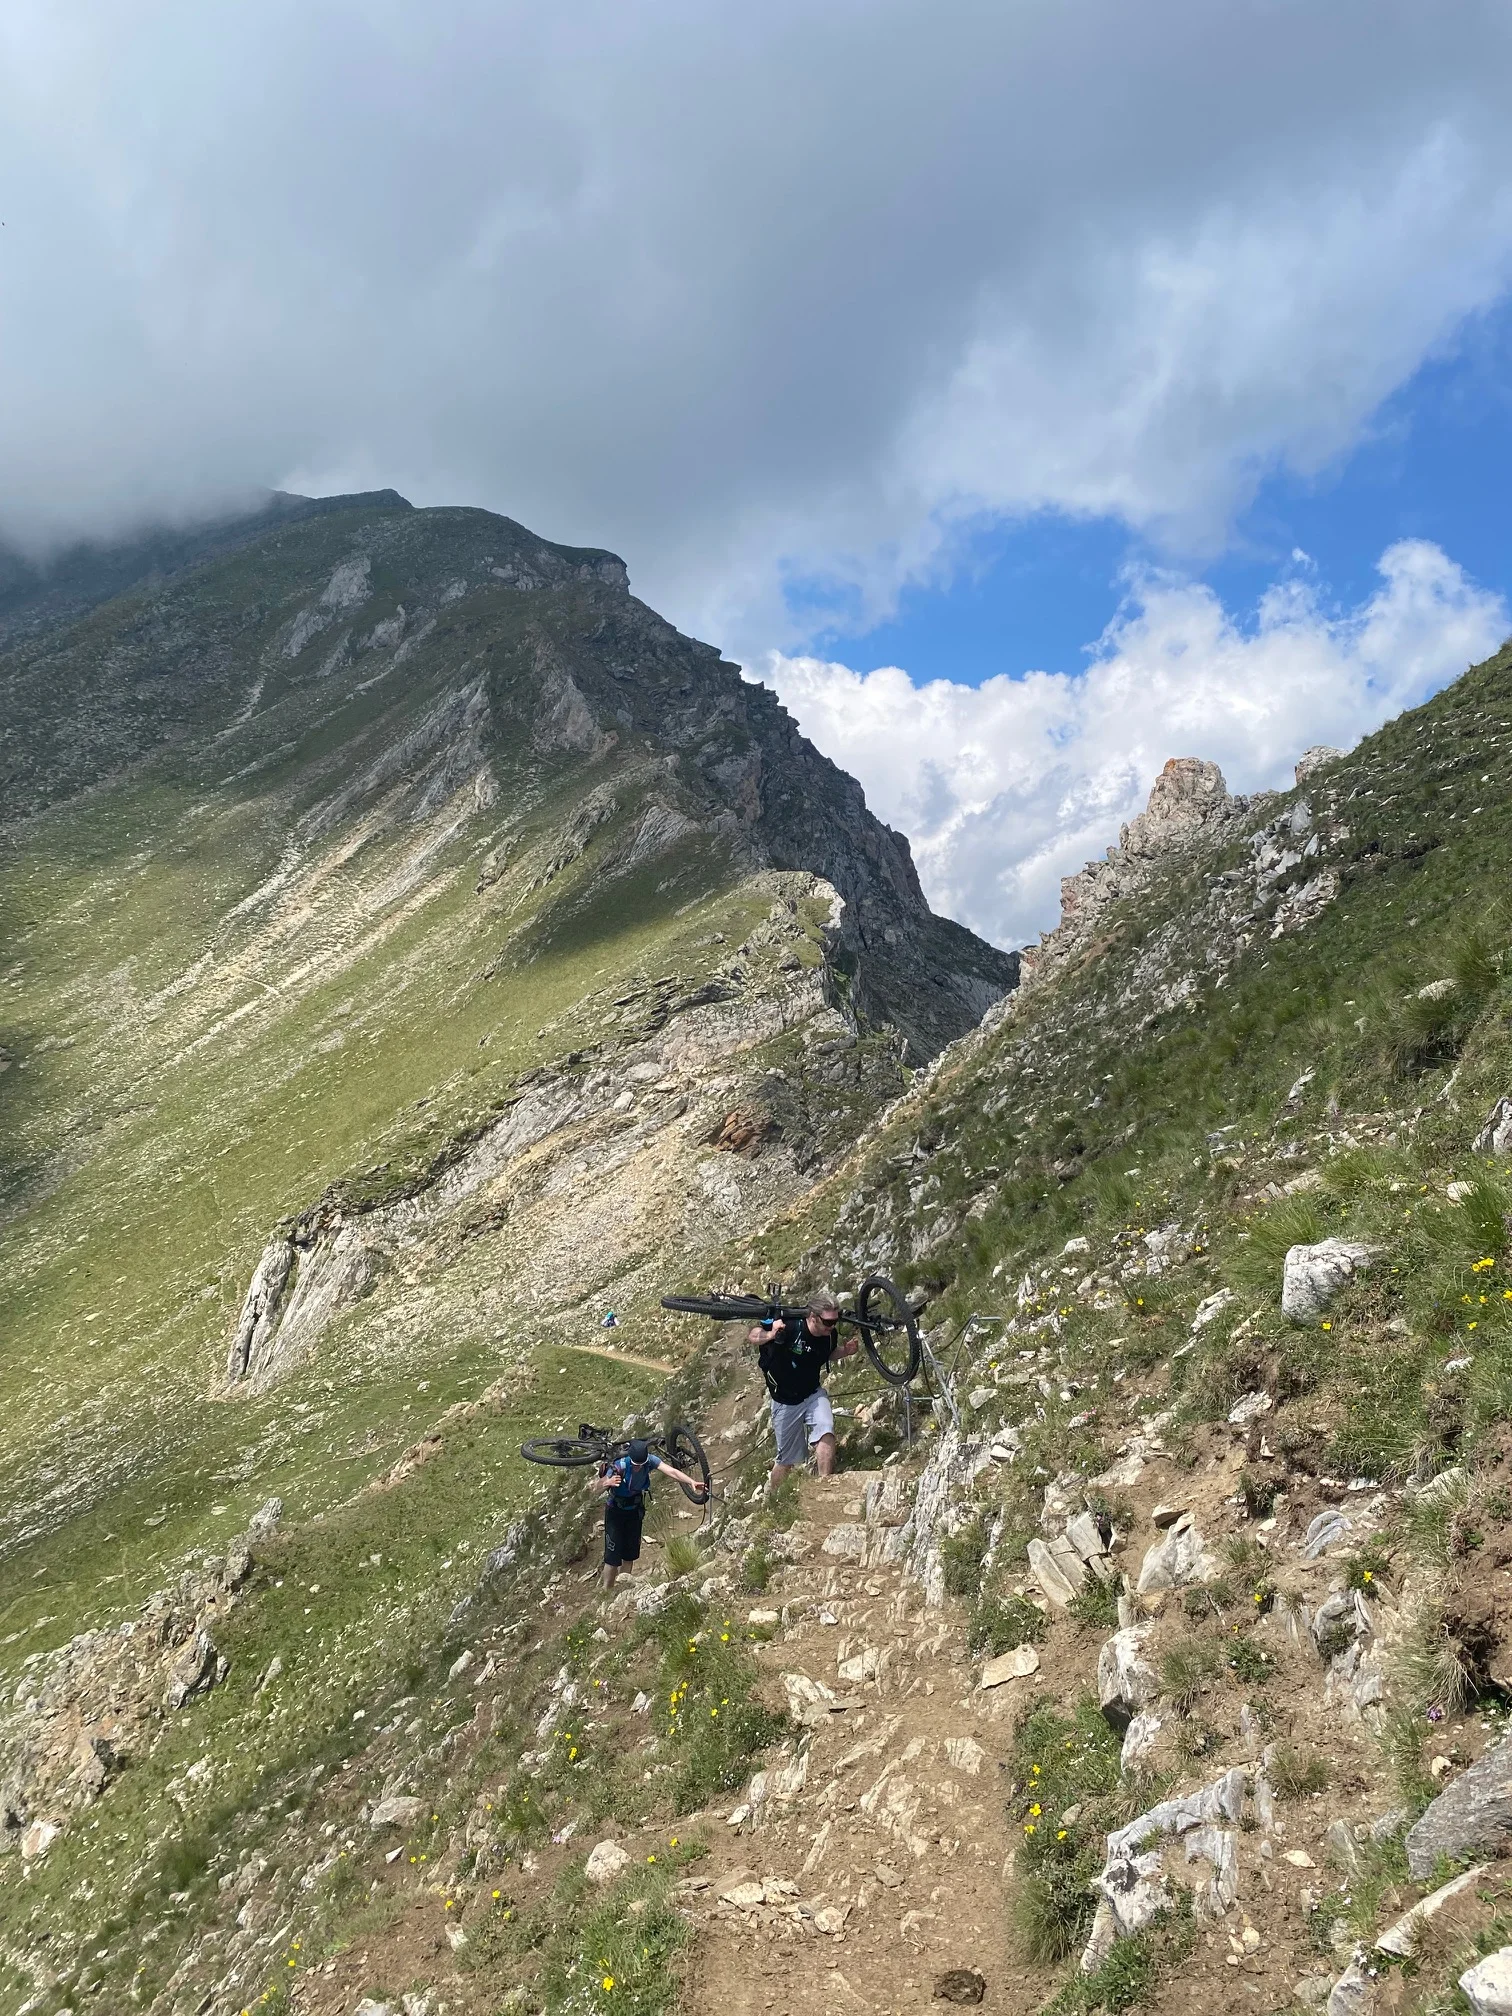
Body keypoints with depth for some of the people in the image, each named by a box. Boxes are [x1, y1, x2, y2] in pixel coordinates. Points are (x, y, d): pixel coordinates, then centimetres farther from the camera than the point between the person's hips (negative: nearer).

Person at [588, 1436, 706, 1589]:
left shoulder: (650, 1460, -22)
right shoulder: (619, 1466, -32)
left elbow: (671, 1471, -33)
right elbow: (594, 1487, -30)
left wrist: (691, 1482, -48)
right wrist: (607, 1483, -52)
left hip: (635, 1510, 4)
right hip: (616, 1511, -4)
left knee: (630, 1555, 10)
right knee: (613, 1558, -7)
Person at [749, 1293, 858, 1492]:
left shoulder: (829, 1335, -11)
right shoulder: (789, 1326, -25)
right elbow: (753, 1336, -15)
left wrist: (846, 1350, -9)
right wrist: (770, 1335, -38)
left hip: (814, 1394, 3)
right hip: (785, 1401, -3)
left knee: (826, 1432, -28)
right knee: (788, 1460, 8)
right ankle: (769, 1495, 36)